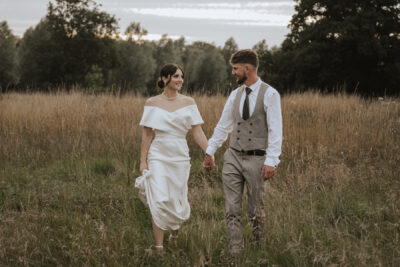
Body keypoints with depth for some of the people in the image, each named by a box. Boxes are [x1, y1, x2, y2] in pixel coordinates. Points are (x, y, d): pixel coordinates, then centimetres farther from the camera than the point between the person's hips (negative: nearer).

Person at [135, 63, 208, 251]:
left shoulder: (188, 102, 3)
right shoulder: (152, 103, 1)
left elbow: (197, 132, 1)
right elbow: (147, 134, 2)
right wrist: (143, 161, -2)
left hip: (180, 158, 2)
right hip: (158, 157, -2)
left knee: (177, 200, 10)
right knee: (159, 201, -11)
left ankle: (175, 229, 42)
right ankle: (158, 246, -5)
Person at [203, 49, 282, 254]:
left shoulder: (269, 94, -8)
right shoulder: (235, 95, 9)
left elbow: (275, 131, -12)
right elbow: (223, 126, 16)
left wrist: (271, 161, -19)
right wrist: (210, 151, 15)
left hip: (256, 159, -5)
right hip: (233, 157, 5)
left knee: (256, 210, 6)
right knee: (232, 209, 1)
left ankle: (258, 246, 24)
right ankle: (235, 252, 5)